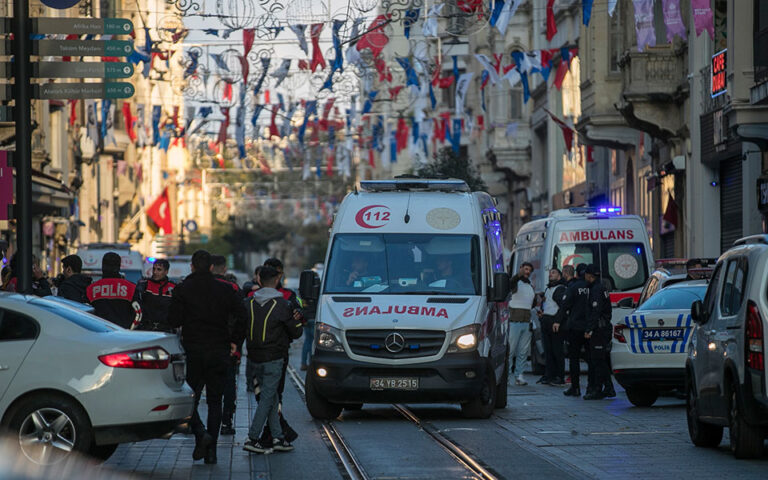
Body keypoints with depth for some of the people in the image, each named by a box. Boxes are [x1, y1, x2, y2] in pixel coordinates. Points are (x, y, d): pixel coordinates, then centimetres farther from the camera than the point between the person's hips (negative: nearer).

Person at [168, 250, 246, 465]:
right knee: (214, 401, 8)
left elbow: (174, 321, -9)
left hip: (192, 350, -2)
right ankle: (211, 450, 4)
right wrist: (235, 341, 8)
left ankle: (200, 432, -19)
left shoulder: (182, 290, -4)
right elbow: (242, 316, -2)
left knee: (190, 398, 8)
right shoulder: (224, 290, 2)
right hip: (219, 352, 2)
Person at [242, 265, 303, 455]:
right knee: (267, 398, -1)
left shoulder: (249, 303, 2)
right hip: (274, 358, -5)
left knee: (271, 397, 14)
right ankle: (252, 439, -6)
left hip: (254, 359, 5)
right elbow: (296, 332, -3)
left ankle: (278, 437, 14)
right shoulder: (282, 305, -10)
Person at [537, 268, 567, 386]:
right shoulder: (547, 289, 24)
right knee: (548, 350, 8)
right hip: (545, 323, 9)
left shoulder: (561, 289, -4)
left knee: (557, 351, -7)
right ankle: (549, 375, 10)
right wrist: (540, 311, 10)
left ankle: (559, 378, -6)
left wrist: (558, 321, -22)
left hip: (555, 323, -9)